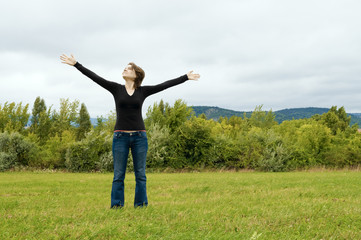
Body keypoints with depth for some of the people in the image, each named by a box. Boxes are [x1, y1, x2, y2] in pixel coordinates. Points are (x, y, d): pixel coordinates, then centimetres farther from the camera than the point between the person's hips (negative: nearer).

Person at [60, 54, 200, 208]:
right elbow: (95, 77, 2)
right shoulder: (116, 88, 6)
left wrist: (186, 78, 8)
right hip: (120, 137, -1)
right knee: (118, 175, 1)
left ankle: (141, 206, 11)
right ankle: (116, 206, 6)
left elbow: (165, 85, 8)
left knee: (140, 174, 4)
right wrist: (76, 64, -3)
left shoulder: (143, 91, 7)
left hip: (139, 137, 1)